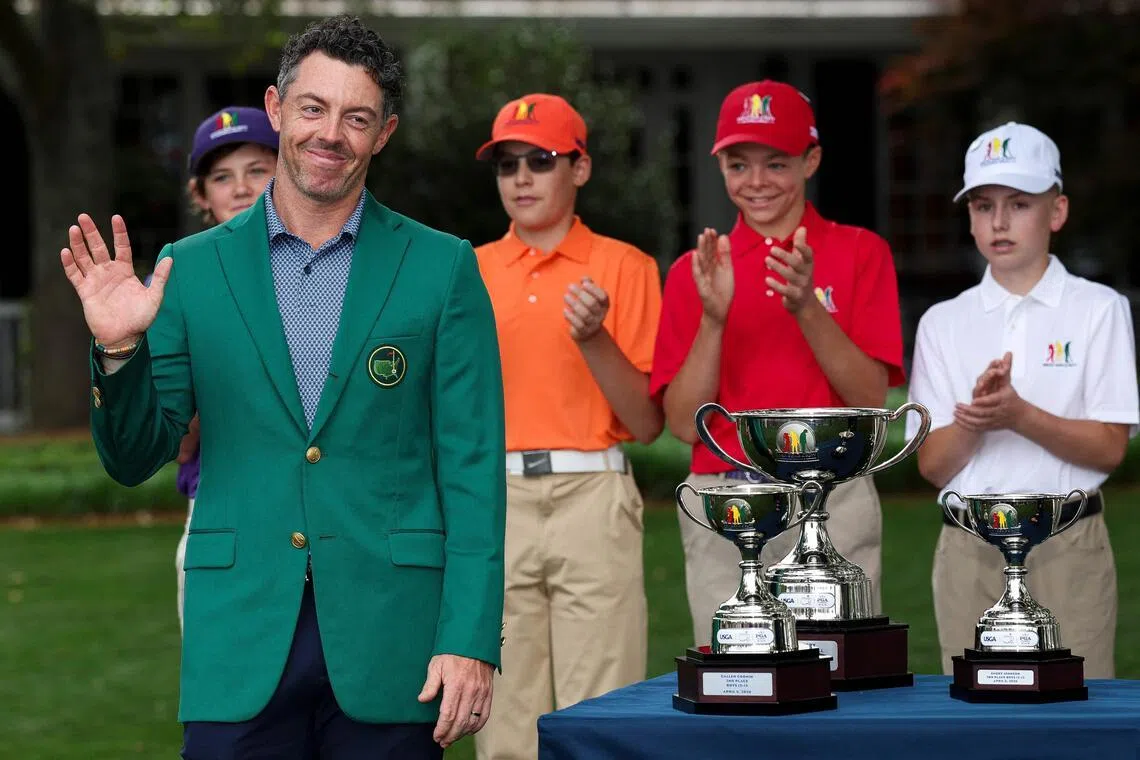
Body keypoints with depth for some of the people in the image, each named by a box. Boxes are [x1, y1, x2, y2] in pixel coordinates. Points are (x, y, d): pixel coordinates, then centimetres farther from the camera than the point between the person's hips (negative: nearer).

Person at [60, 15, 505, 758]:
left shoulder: (441, 268, 4)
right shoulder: (193, 269, 7)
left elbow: (472, 470, 1)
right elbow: (134, 459, 9)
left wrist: (470, 640, -7)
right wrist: (119, 350, -10)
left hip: (387, 642, -1)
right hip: (241, 639, 1)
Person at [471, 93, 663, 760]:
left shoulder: (625, 268, 4)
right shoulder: (469, 273, 13)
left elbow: (647, 423, 0)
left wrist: (595, 340, -13)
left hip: (592, 499, -3)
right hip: (493, 504, 3)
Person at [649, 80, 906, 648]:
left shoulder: (859, 253, 6)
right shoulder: (694, 272, 10)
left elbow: (871, 398, -2)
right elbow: (684, 424, 3)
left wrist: (807, 307, -15)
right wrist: (713, 318, -11)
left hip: (833, 506, -1)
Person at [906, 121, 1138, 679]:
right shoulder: (942, 322, 9)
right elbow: (932, 466, 4)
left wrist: (1018, 415, -20)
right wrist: (977, 414, -17)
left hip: (1068, 547, -3)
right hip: (968, 546, 3)